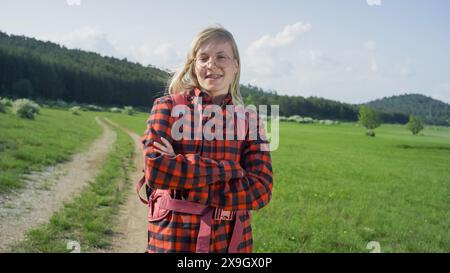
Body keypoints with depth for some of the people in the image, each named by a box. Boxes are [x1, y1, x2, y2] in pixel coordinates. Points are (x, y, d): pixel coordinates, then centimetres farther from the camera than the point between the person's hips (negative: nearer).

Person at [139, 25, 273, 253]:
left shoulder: (248, 121, 2)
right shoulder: (168, 106, -2)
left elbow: (261, 189, -10)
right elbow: (154, 168, -17)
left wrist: (181, 183, -17)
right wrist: (227, 168, -16)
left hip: (231, 242, 2)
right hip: (173, 239, -2)